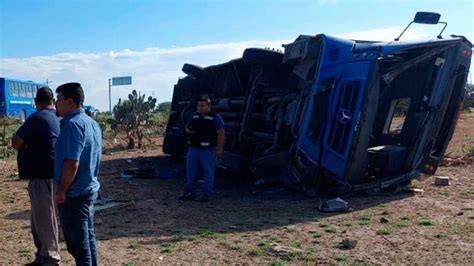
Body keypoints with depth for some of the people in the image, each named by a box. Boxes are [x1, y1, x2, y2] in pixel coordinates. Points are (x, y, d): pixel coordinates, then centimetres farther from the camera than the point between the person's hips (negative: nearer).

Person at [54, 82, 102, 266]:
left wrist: (61, 192, -15)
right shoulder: (92, 123, 10)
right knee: (88, 238, 19)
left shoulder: (73, 124, -19)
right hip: (90, 189, 9)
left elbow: (71, 164, -25)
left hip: (74, 195, -9)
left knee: (77, 243, 2)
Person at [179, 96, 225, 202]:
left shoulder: (215, 117, -6)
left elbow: (221, 133, -12)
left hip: (207, 150, -6)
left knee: (208, 173, 2)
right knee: (190, 170, 10)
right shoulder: (194, 116, 13)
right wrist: (188, 130, 2)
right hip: (193, 148, 6)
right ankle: (189, 192, 21)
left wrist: (219, 149, -17)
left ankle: (207, 194, 12)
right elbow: (187, 126, 28)